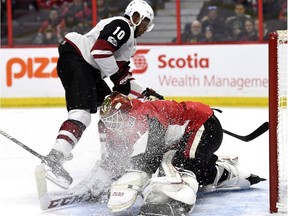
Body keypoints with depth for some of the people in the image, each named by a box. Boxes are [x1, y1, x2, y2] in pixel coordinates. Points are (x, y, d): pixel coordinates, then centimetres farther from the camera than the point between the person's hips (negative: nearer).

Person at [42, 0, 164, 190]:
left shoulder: (130, 40, 26)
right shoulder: (121, 25, -6)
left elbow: (123, 76, 27)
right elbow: (100, 50, -20)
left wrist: (145, 93, 19)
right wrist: (117, 77, -10)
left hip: (89, 70, 11)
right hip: (75, 60, -11)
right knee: (82, 112, -26)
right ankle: (54, 160, -40)